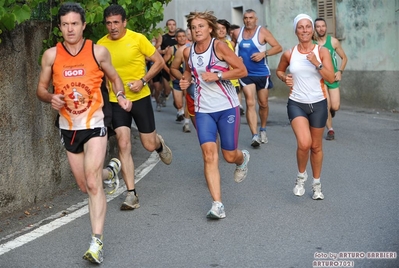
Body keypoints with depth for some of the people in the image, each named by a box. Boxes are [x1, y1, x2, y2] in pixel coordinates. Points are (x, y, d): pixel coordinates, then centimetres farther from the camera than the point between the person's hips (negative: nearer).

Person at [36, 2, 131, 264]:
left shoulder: (99, 51, -4)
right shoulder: (51, 55, 0)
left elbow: (115, 78, 10)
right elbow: (41, 88, 8)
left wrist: (121, 97, -10)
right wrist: (51, 98, -14)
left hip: (95, 123, -4)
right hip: (68, 126, 4)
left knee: (92, 184, -16)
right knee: (85, 185, 15)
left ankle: (97, 243, -13)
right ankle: (110, 169, 48)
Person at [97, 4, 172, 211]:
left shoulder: (138, 39, -11)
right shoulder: (101, 45, -3)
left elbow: (159, 61, -4)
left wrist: (143, 81, -17)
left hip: (140, 98, -1)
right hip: (117, 100, 1)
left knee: (149, 145, 6)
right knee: (124, 145, -8)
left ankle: (159, 144, 46)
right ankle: (131, 194, -1)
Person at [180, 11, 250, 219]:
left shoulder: (219, 46, -10)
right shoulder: (188, 52, 3)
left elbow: (242, 70, -10)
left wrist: (217, 76, -20)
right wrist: (185, 80, 4)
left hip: (227, 108, -3)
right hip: (203, 110, 3)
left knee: (230, 155, 5)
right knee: (209, 154, -12)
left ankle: (243, 158, 45)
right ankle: (217, 205, -11)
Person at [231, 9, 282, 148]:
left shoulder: (262, 32, -9)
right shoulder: (237, 33, 0)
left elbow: (278, 47, -10)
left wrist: (264, 53, -23)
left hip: (262, 74, -1)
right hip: (246, 74, 1)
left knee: (263, 104, 12)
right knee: (250, 103, -12)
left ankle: (263, 130, 35)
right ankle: (255, 136, -17)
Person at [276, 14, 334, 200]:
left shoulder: (322, 51, -4)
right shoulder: (289, 54, -1)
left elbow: (331, 78, -10)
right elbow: (279, 70, 19)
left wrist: (317, 63, -21)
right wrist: (284, 78, -2)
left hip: (318, 104, 1)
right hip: (296, 104, -1)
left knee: (316, 146, 12)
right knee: (304, 143, -21)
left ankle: (316, 184, 31)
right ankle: (301, 175, 7)